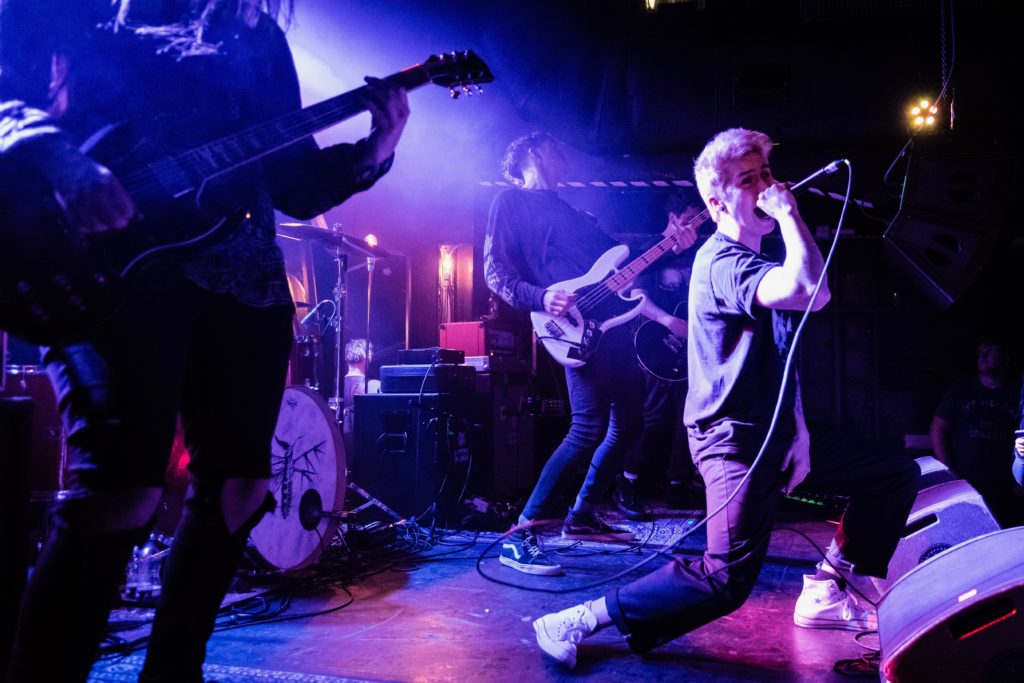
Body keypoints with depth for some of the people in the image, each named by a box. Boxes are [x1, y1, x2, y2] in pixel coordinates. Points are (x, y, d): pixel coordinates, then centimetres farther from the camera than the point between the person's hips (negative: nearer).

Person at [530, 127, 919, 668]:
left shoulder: (759, 261, 15)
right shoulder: (723, 262, -17)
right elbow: (812, 292, -36)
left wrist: (798, 428, 7)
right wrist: (788, 212, -21)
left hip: (775, 435, 10)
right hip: (735, 439, -10)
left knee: (898, 475, 14)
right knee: (727, 581, -16)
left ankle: (825, 593, 19)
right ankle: (582, 619, -6)